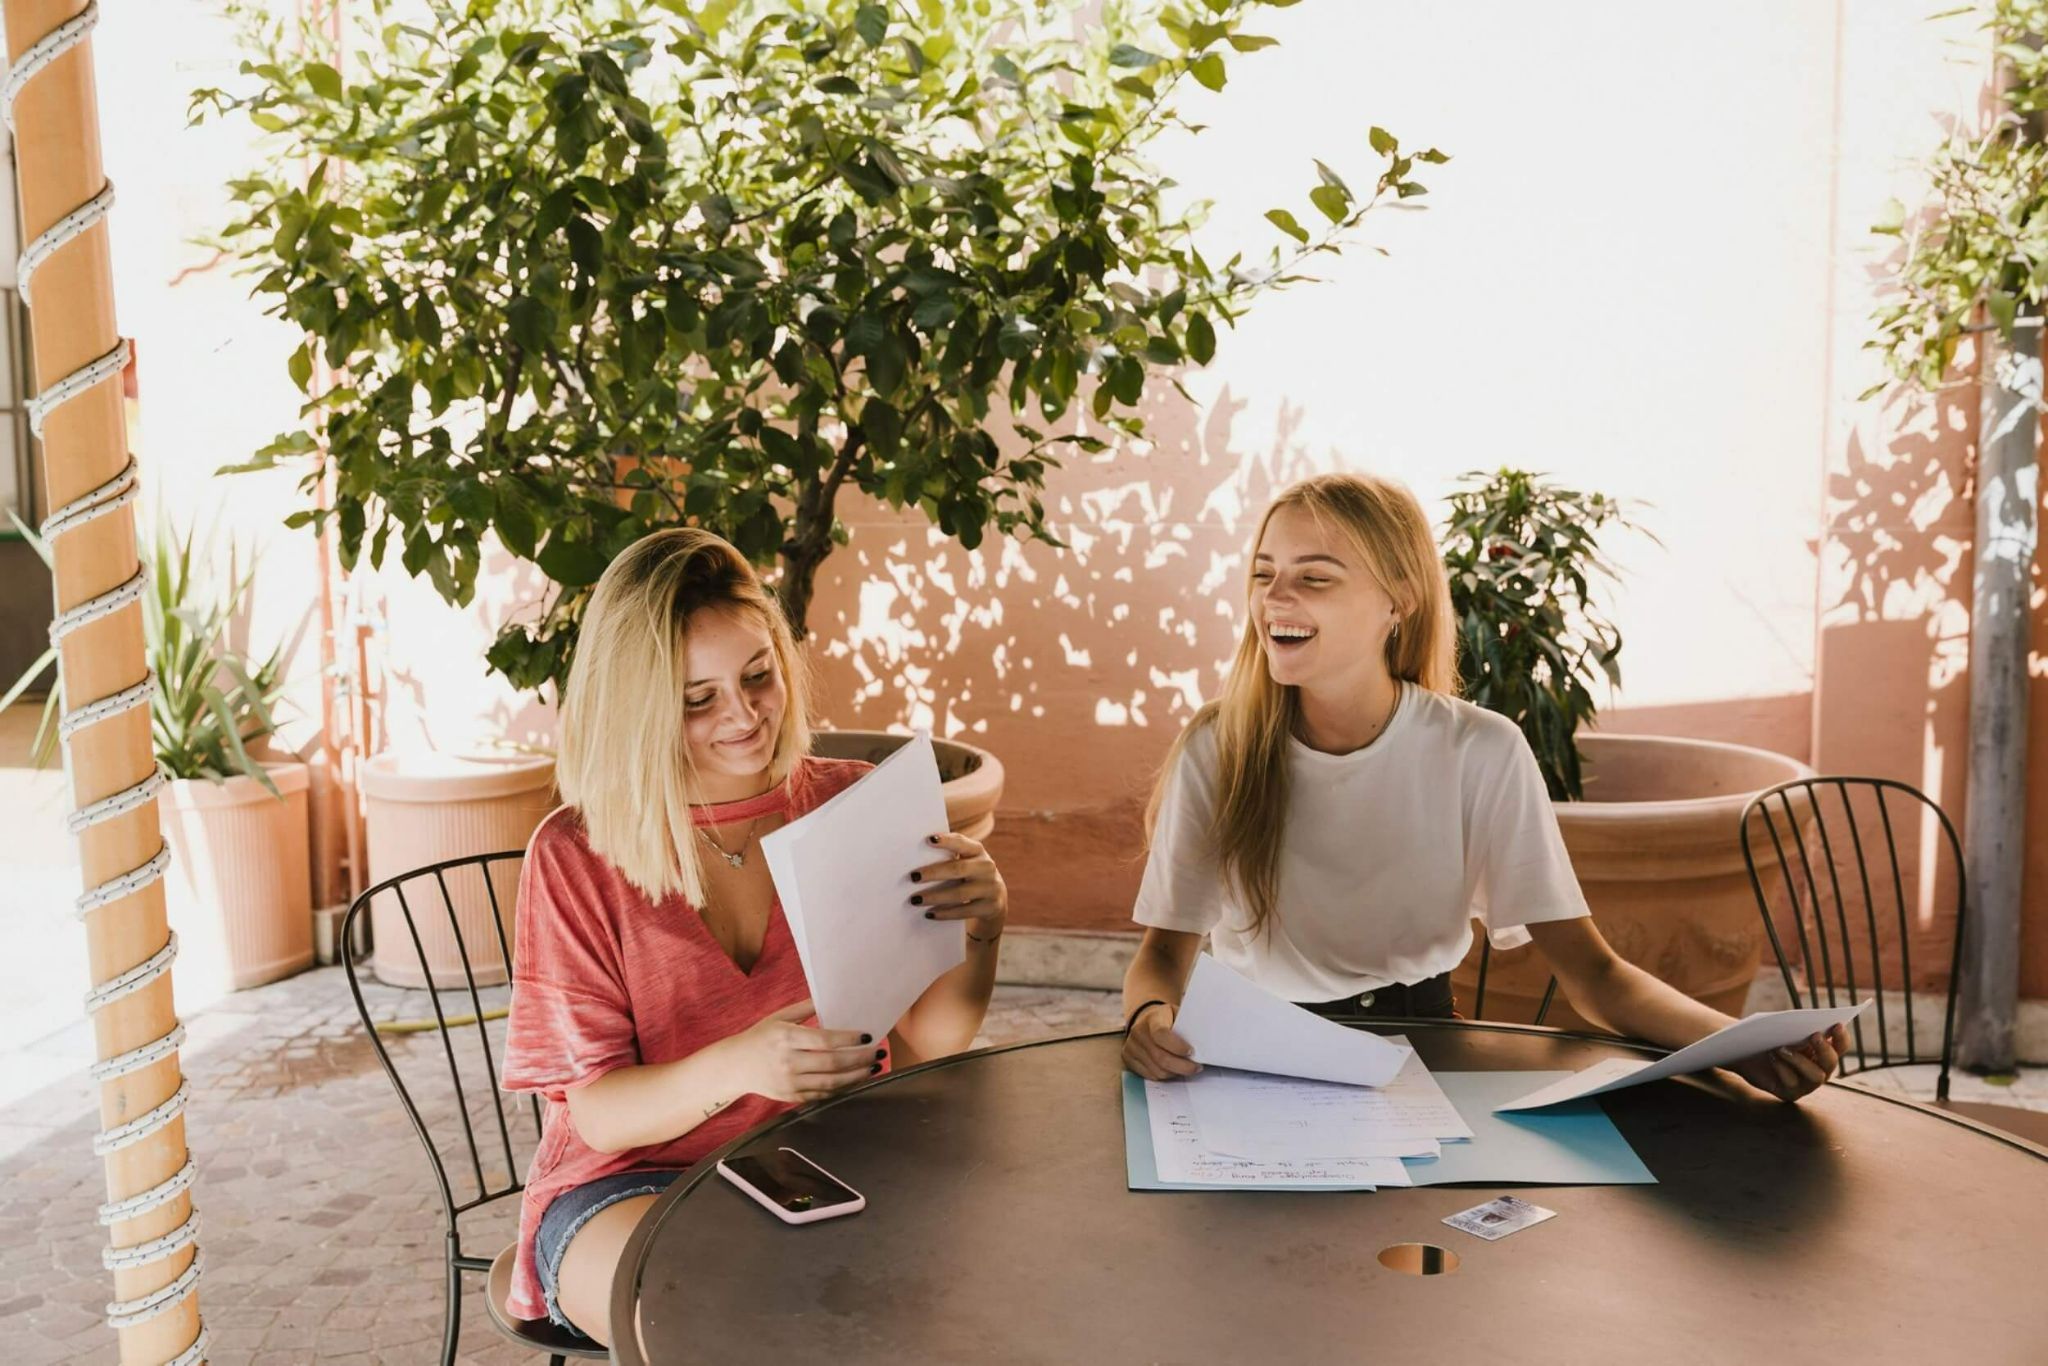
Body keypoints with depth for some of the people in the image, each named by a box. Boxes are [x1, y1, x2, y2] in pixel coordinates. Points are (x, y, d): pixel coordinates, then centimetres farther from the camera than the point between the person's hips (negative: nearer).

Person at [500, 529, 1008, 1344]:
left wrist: (981, 929, -24)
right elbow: (597, 1114, -8)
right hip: (634, 1183, -2)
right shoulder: (577, 856, -7)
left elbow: (925, 1046, -3)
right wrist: (736, 1069, -29)